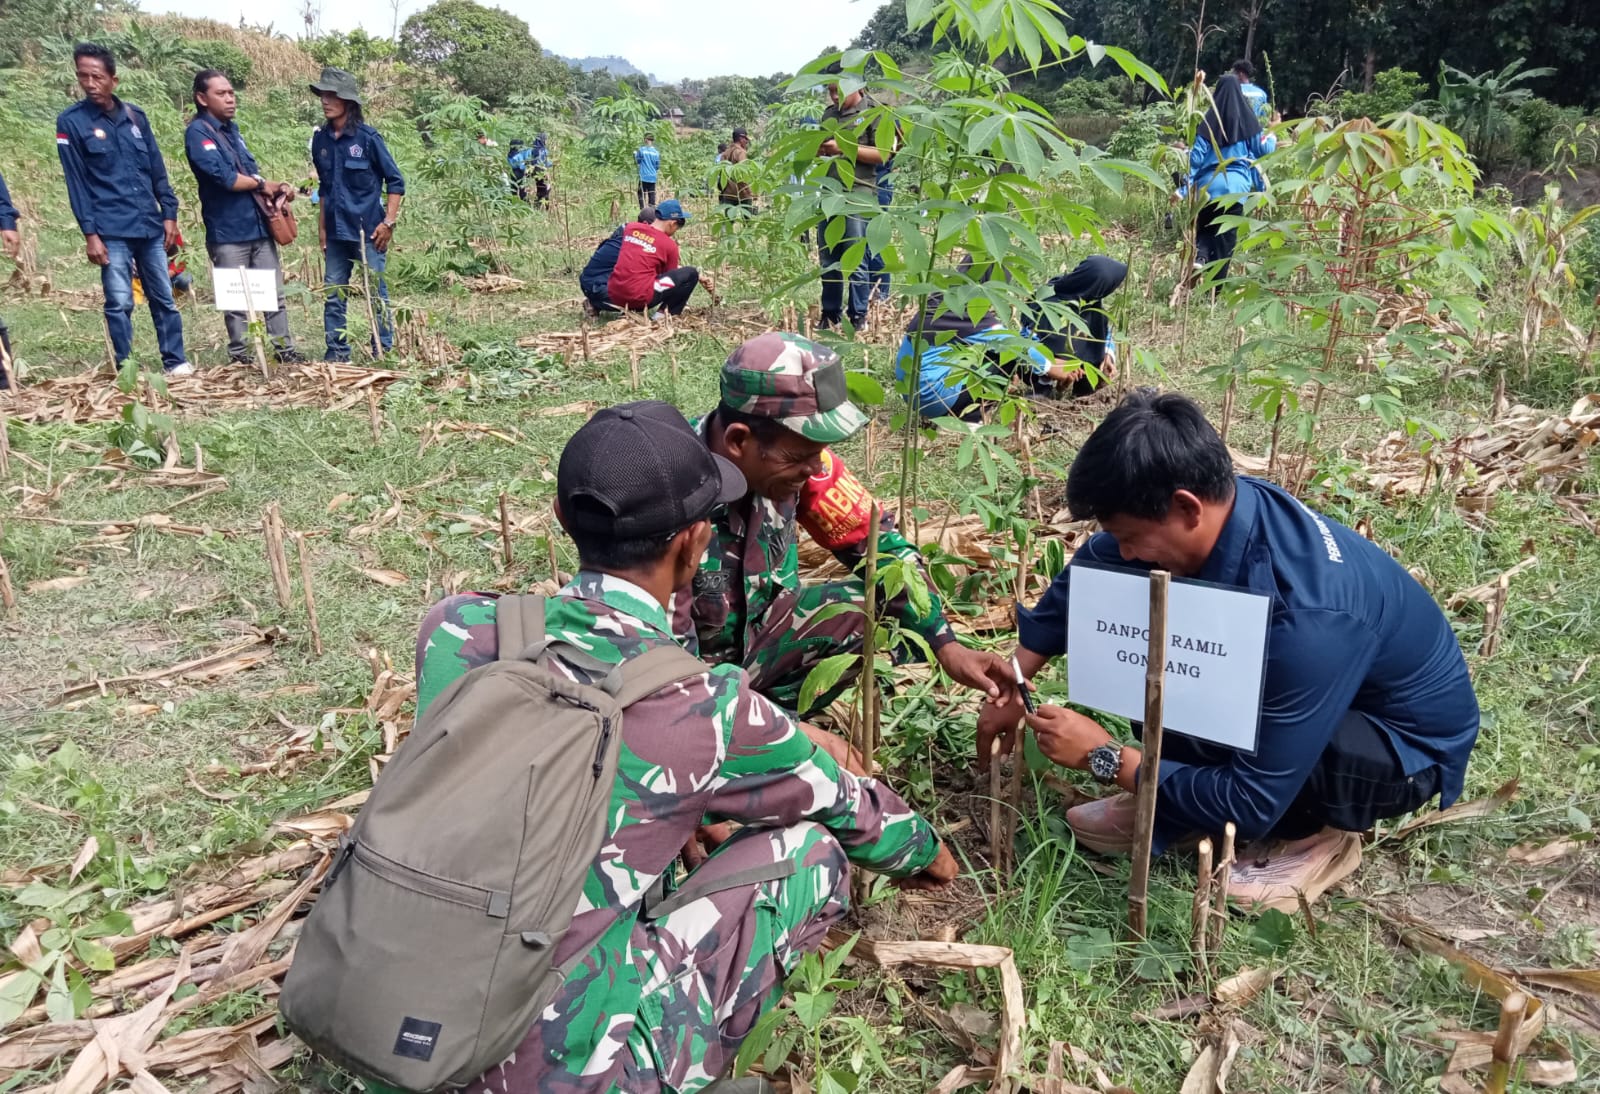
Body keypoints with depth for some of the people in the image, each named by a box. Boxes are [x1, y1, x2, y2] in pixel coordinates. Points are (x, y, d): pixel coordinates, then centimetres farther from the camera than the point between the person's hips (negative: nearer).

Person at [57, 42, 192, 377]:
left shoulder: (134, 115, 9)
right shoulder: (71, 122, -1)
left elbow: (157, 168, 13)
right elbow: (76, 182, -4)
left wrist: (169, 213, 7)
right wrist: (90, 233, -9)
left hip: (150, 225, 4)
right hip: (111, 231, -4)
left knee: (164, 297, 8)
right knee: (119, 303, -4)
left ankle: (175, 361, 16)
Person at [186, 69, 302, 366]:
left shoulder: (231, 129, 16)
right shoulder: (198, 132, -9)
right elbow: (224, 177, -20)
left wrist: (275, 189, -2)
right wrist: (261, 183, -5)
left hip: (259, 226, 7)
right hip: (228, 232, -7)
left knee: (275, 294, 8)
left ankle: (285, 351, 14)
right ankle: (239, 356, 11)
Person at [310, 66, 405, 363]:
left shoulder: (367, 137, -8)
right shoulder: (321, 140, 7)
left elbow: (396, 181, -5)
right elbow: (324, 186, 18)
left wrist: (389, 222, -10)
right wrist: (322, 226, 15)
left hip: (368, 230, -5)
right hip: (336, 232, 5)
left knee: (377, 292, 2)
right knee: (333, 294, 7)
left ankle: (384, 353, 11)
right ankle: (336, 354, 15)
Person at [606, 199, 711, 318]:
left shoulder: (631, 228, 11)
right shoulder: (669, 245, -3)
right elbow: (671, 273, 12)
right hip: (639, 298, -7)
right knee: (691, 274, 2)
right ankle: (662, 314, 1)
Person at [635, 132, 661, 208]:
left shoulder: (641, 149, -7)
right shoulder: (656, 151, 1)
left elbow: (637, 162, 2)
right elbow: (657, 166, 7)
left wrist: (635, 154, 20)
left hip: (644, 177, -3)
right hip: (653, 177, 3)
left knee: (641, 194, 3)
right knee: (652, 194, 6)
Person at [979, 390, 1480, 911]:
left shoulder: (1307, 620, -40)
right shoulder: (1221, 506, -19)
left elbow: (1253, 804, -33)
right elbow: (1089, 573, -1)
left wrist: (1104, 757, -25)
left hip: (1410, 742, -6)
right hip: (1317, 699, 7)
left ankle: (1316, 832, -4)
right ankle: (1170, 799, 2)